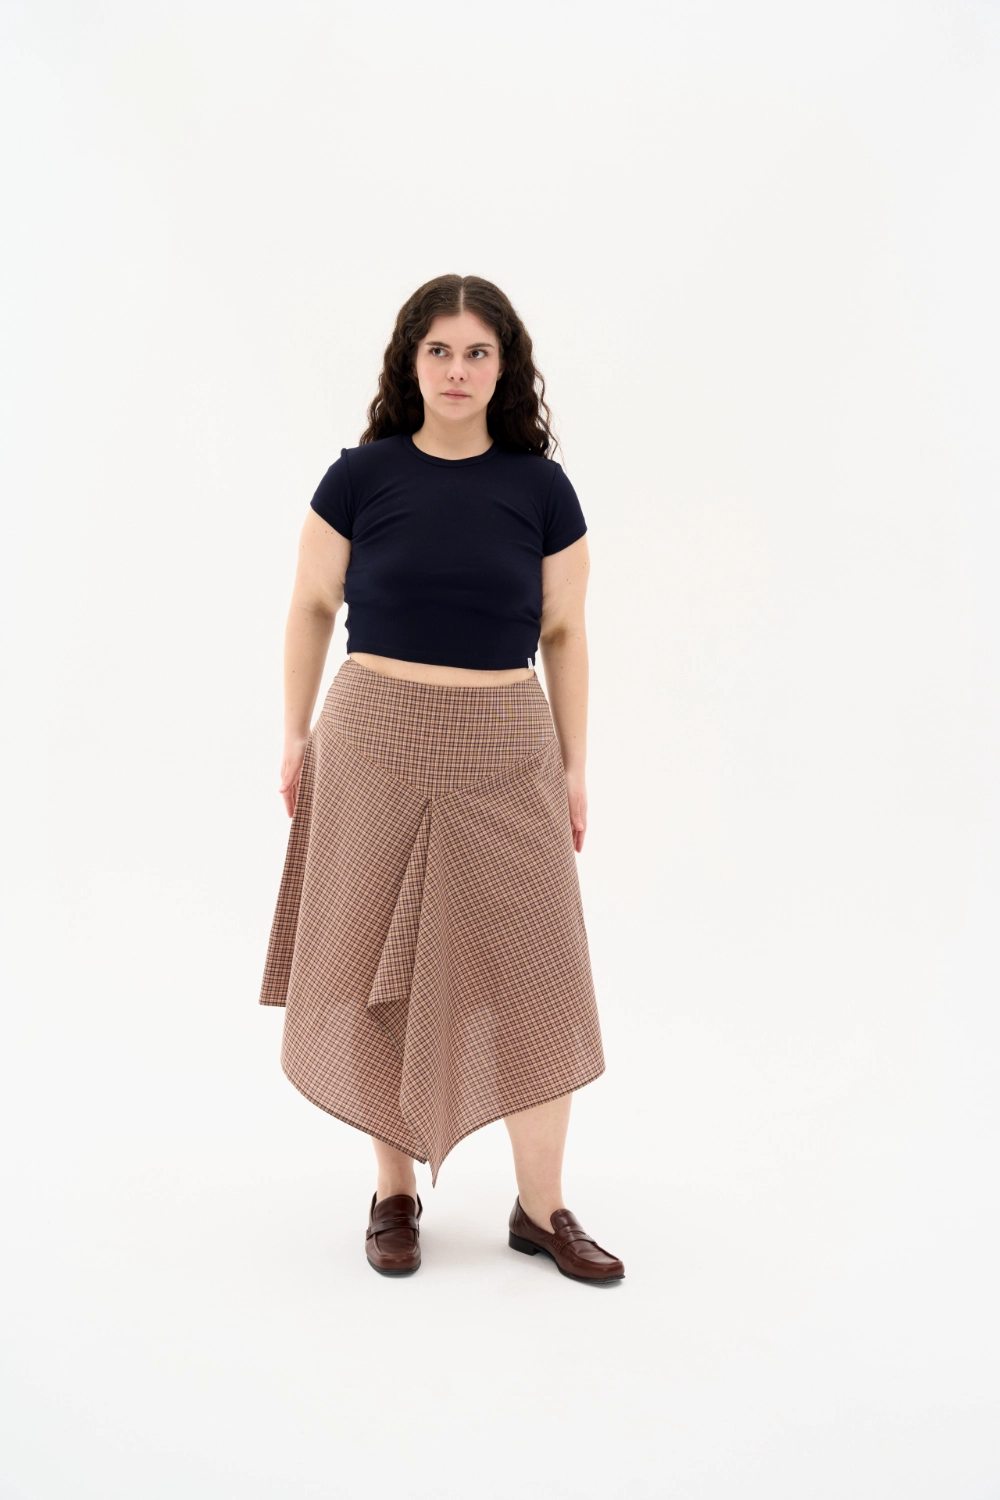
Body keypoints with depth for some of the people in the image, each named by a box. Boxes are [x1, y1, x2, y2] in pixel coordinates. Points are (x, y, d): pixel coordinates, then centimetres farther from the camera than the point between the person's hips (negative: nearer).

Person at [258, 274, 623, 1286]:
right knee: (381, 972, 5)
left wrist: (575, 766, 5)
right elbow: (310, 607, 7)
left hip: (503, 751, 1)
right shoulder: (361, 476, -1)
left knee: (529, 973, 1)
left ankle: (541, 1208, 16)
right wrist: (295, 734, 4)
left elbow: (563, 633, 7)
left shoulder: (541, 487, 2)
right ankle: (393, 1193, 23)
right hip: (375, 744, -1)